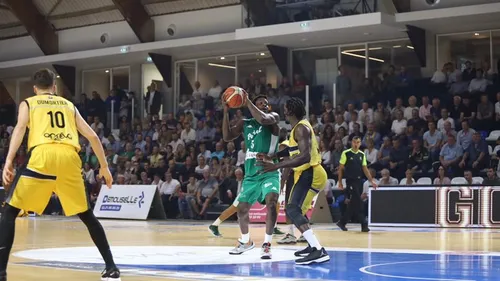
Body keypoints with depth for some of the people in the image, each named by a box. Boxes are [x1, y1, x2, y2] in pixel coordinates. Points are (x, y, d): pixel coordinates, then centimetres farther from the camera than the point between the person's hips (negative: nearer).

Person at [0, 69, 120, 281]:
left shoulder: (28, 103, 22)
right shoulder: (69, 105, 30)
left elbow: (20, 129, 2)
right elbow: (92, 137, 24)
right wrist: (104, 166, 32)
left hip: (42, 155, -3)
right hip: (69, 156, 3)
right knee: (86, 215, 19)